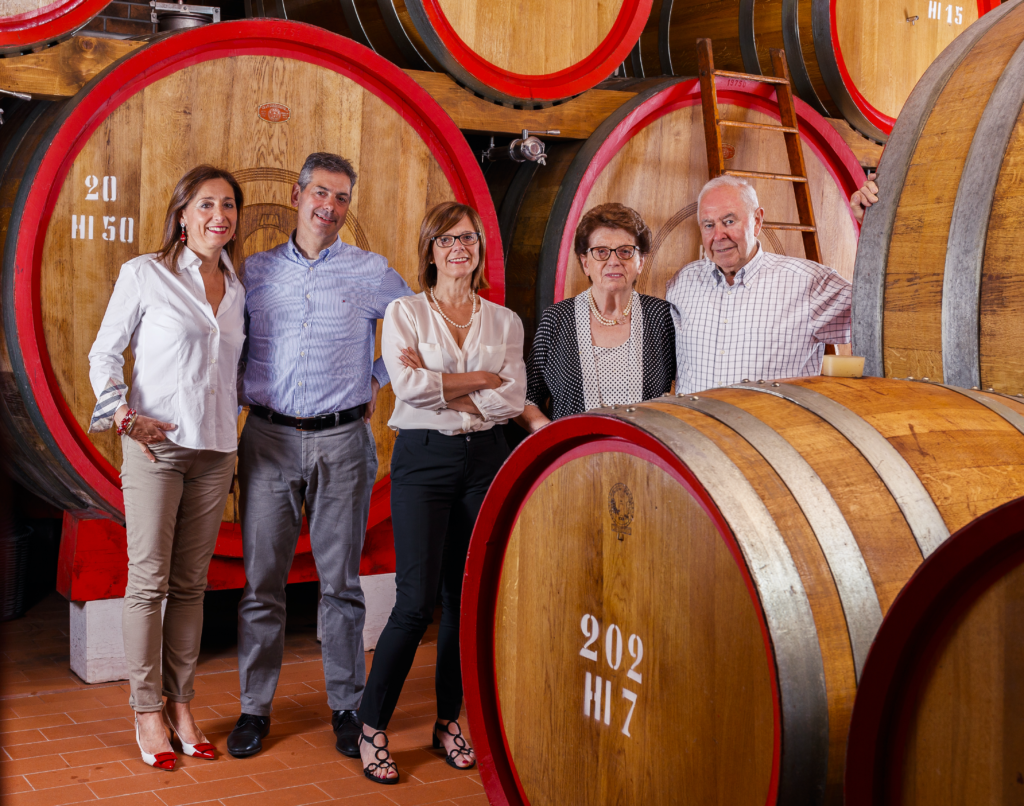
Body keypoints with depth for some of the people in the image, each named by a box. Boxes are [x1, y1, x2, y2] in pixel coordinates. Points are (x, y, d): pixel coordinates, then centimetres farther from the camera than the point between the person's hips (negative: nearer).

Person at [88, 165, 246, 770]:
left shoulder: (237, 287, 12)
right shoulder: (144, 274, -1)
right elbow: (105, 353, 2)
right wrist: (122, 414, -10)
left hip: (215, 450, 4)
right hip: (154, 446, -4)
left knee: (191, 584, 8)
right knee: (148, 580, -1)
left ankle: (181, 703, 18)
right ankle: (147, 710, 9)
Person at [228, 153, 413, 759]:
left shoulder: (372, 272, 4)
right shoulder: (256, 271, 9)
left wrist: (378, 379, 9)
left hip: (342, 441, -1)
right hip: (268, 439, 1)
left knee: (341, 582, 5)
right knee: (262, 582, 4)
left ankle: (347, 705, 17)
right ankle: (255, 706, 16)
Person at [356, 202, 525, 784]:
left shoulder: (504, 321, 10)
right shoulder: (404, 312, 3)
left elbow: (513, 400, -3)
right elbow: (408, 386, -13)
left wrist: (443, 385, -9)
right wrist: (481, 380, -8)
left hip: (484, 459, 3)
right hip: (423, 459, -3)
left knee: (468, 599, 7)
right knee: (417, 601, -8)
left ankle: (449, 720, 23)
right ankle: (373, 727, 7)